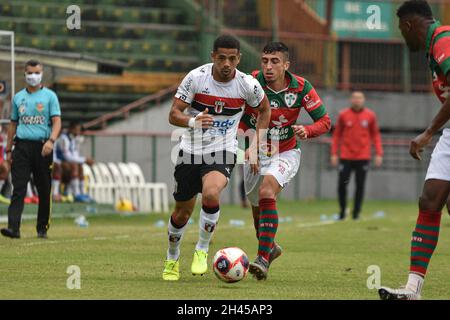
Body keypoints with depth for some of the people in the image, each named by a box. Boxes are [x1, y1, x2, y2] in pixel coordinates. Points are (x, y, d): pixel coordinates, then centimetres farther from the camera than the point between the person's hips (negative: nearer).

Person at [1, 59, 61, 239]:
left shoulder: (50, 96, 3)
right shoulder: (18, 97, 14)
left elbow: (56, 122, -5)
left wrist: (51, 140, -23)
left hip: (42, 147, -2)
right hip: (22, 146, 2)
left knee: (44, 190, 4)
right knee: (18, 188, -9)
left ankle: (42, 228, 15)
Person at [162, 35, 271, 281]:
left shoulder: (248, 85, -11)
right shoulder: (196, 77, -14)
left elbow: (264, 110, 10)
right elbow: (173, 115, -12)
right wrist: (193, 121, -34)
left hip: (222, 153, -1)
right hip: (190, 151, 1)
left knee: (211, 194, -31)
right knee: (182, 212, 9)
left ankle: (202, 250, -8)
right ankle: (172, 259, 36)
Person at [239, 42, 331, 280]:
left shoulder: (300, 87, -17)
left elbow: (325, 121, -11)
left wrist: (306, 131, -31)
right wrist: (247, 130, -19)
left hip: (285, 154, -3)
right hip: (256, 153, 3)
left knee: (267, 193, -28)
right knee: (256, 207, 13)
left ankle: (263, 258, -30)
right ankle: (270, 247, 44)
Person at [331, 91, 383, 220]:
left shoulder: (370, 115, 4)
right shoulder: (343, 115, 3)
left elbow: (375, 135, 8)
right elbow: (336, 135, 8)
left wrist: (379, 154, 1)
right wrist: (334, 154, 2)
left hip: (363, 157, 0)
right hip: (346, 156, 0)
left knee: (360, 185, 1)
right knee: (342, 184, -6)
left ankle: (356, 212, 11)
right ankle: (342, 210, 11)